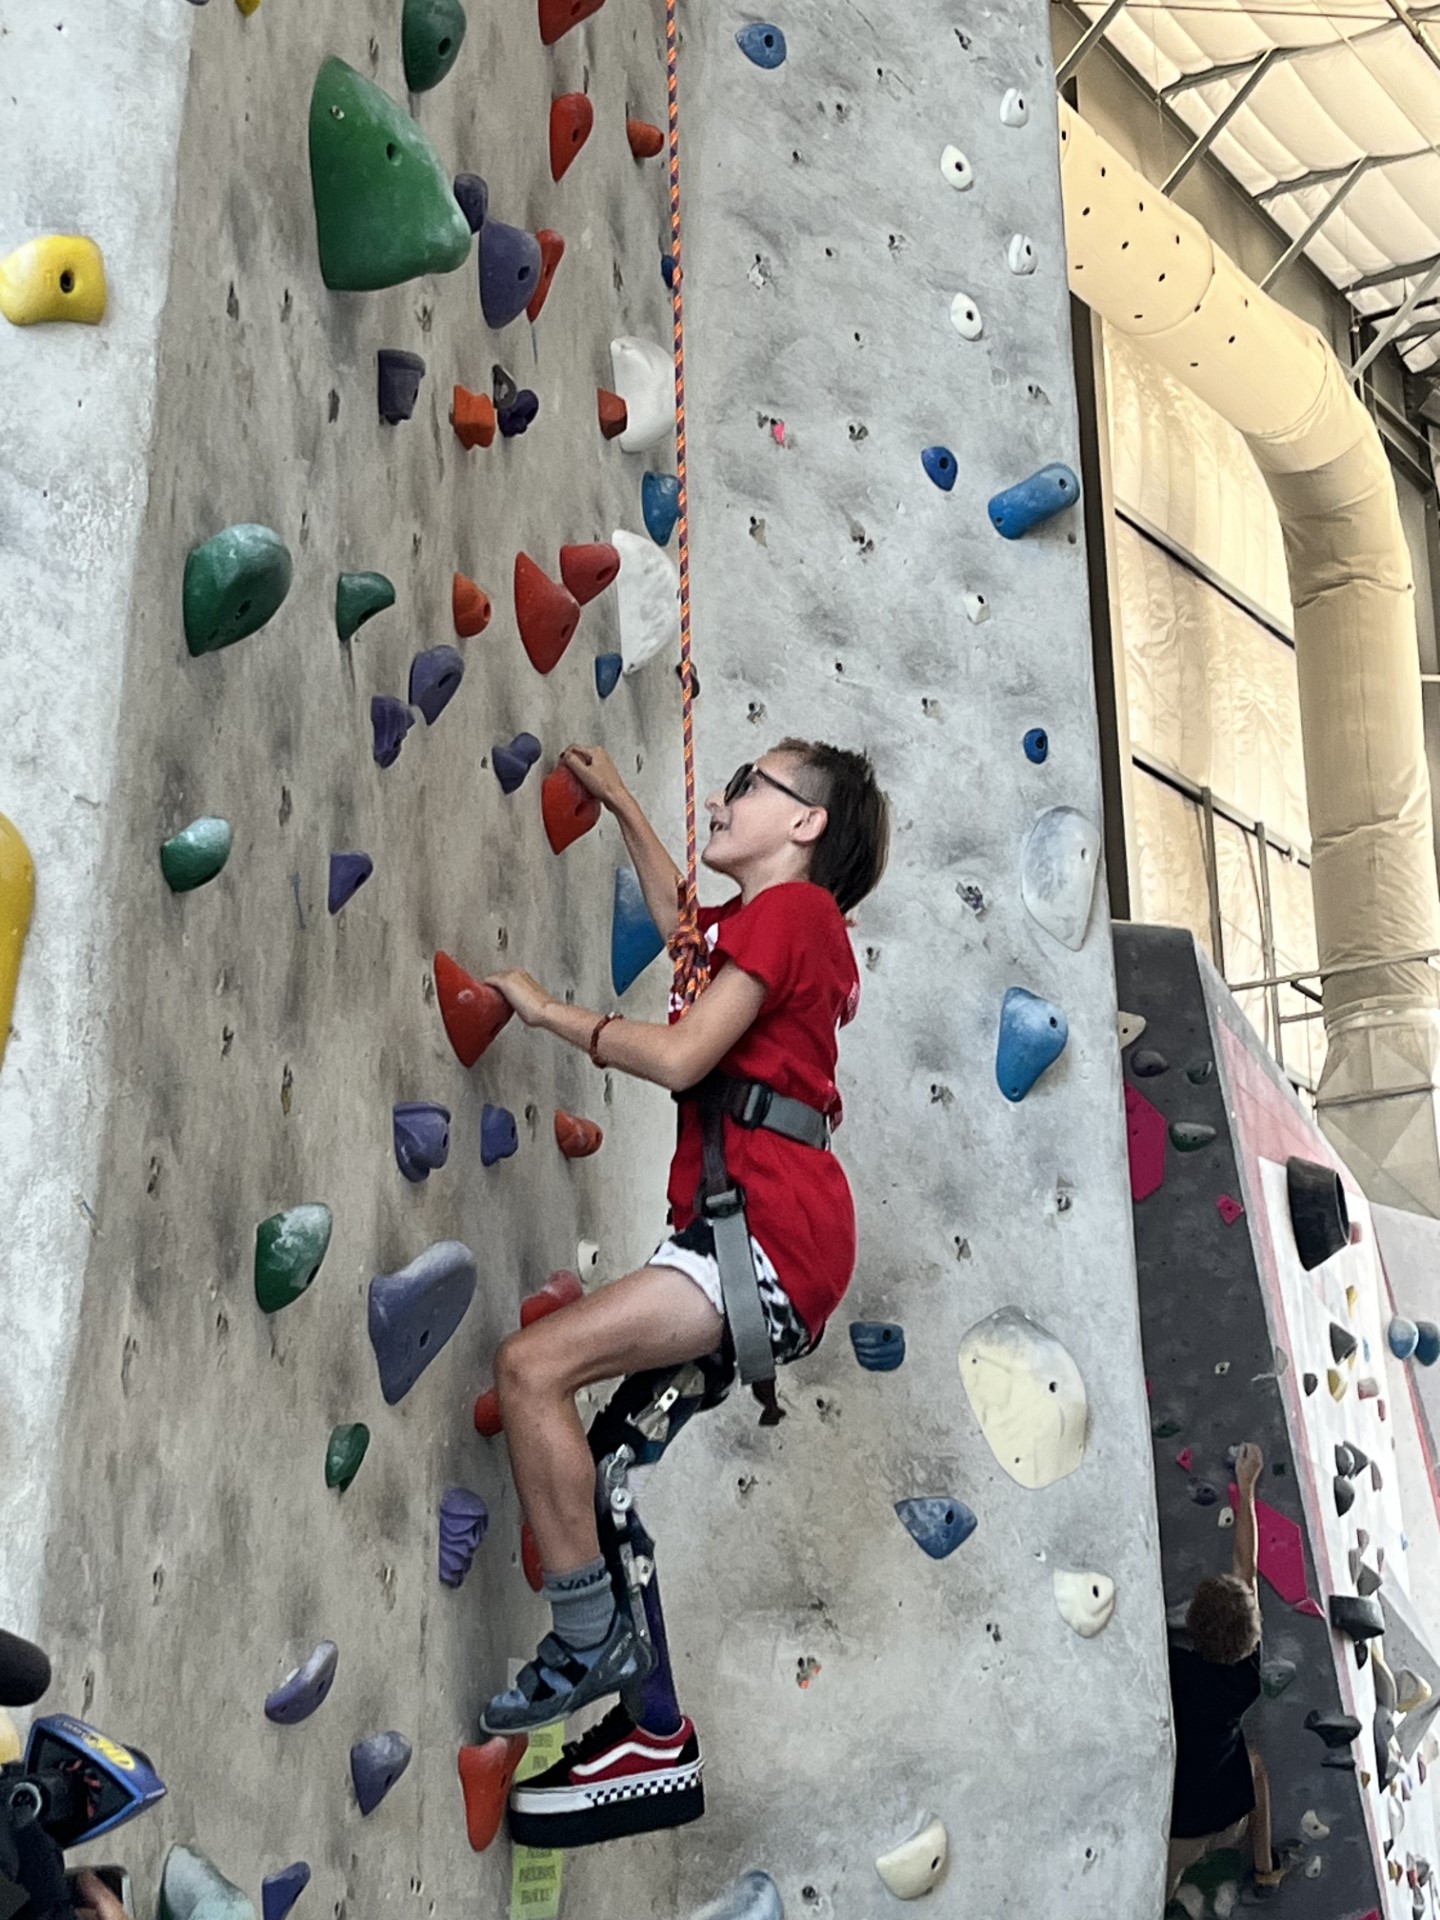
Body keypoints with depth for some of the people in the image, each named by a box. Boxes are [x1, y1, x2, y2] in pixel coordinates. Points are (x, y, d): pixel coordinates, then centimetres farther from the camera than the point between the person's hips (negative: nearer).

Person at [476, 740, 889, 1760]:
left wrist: (547, 1008, -3)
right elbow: (680, 918, 46)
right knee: (608, 1460, 8)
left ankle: (591, 1639, -12)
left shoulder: (788, 909, -6)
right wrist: (622, 804, 45)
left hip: (770, 1230, -10)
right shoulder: (776, 921, 23)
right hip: (761, 1237, 10)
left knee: (533, 1363, -20)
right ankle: (656, 1728, 14)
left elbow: (680, 1055, -16)